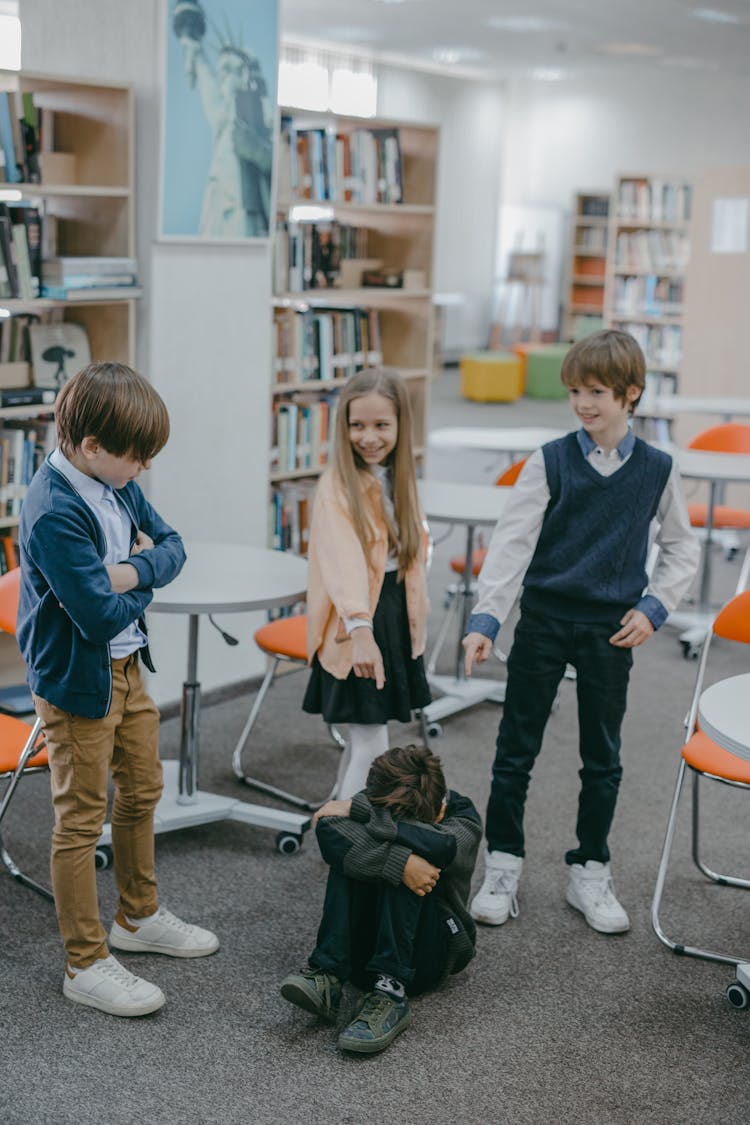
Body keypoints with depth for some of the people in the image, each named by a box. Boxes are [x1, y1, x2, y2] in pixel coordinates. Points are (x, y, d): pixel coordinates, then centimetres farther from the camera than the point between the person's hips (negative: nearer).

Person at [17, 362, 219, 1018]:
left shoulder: (116, 483, -1)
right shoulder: (54, 513, -29)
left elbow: (172, 546, 5)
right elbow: (101, 616, -31)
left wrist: (133, 570, -17)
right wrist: (141, 589, -10)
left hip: (127, 667, 9)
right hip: (77, 681, -9)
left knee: (143, 792, 21)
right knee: (82, 817, 1)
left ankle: (138, 917, 41)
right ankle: (86, 964, 14)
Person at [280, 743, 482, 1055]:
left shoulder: (463, 819, -12)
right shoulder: (373, 804, -10)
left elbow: (440, 845, -37)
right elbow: (328, 833, -32)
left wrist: (355, 809, -30)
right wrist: (400, 863, -44)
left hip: (428, 951, -1)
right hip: (364, 945, 1)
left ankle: (390, 992, -35)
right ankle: (326, 976, -35)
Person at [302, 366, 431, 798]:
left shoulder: (400, 478, 7)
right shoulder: (337, 486, -17)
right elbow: (344, 562, -30)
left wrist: (413, 618, 13)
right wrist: (361, 628, -42)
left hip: (397, 617, 7)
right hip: (356, 625, -7)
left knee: (367, 737, 16)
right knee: (372, 747, -6)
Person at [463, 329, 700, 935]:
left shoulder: (657, 469, -2)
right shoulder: (550, 462, -8)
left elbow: (682, 549, 8)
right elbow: (512, 542, -11)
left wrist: (653, 607, -6)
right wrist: (485, 620, -20)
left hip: (612, 632, 1)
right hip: (544, 620, -1)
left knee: (602, 759, 11)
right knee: (516, 751, 6)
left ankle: (589, 872, 26)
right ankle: (503, 867, 21)